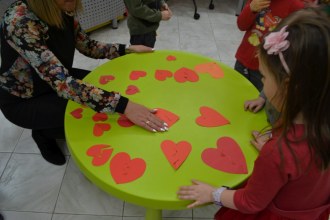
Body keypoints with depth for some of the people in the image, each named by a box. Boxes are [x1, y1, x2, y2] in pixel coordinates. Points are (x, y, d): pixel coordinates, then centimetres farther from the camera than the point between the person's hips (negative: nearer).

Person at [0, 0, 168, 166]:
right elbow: (61, 82, -44)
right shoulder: (19, 21, -36)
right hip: (22, 99, -7)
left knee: (107, 87, 0)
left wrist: (128, 49, -8)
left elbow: (88, 46, 2)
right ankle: (43, 133, 8)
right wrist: (123, 106, -50)